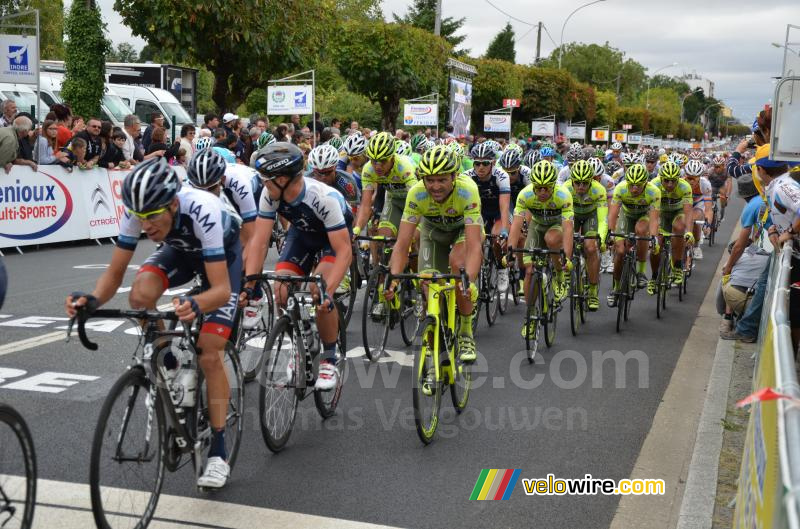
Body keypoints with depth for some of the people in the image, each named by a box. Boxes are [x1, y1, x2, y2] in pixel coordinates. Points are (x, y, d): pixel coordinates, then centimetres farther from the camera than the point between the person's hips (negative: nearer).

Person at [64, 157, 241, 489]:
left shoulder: (202, 210, -42)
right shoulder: (139, 210, -29)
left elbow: (221, 289, -43)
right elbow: (115, 272, -22)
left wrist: (195, 305, -64)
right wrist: (92, 299, -43)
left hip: (223, 253, -4)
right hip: (181, 250, 4)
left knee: (209, 355, -13)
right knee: (141, 293, -30)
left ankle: (218, 452, -2)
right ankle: (167, 363, -2)